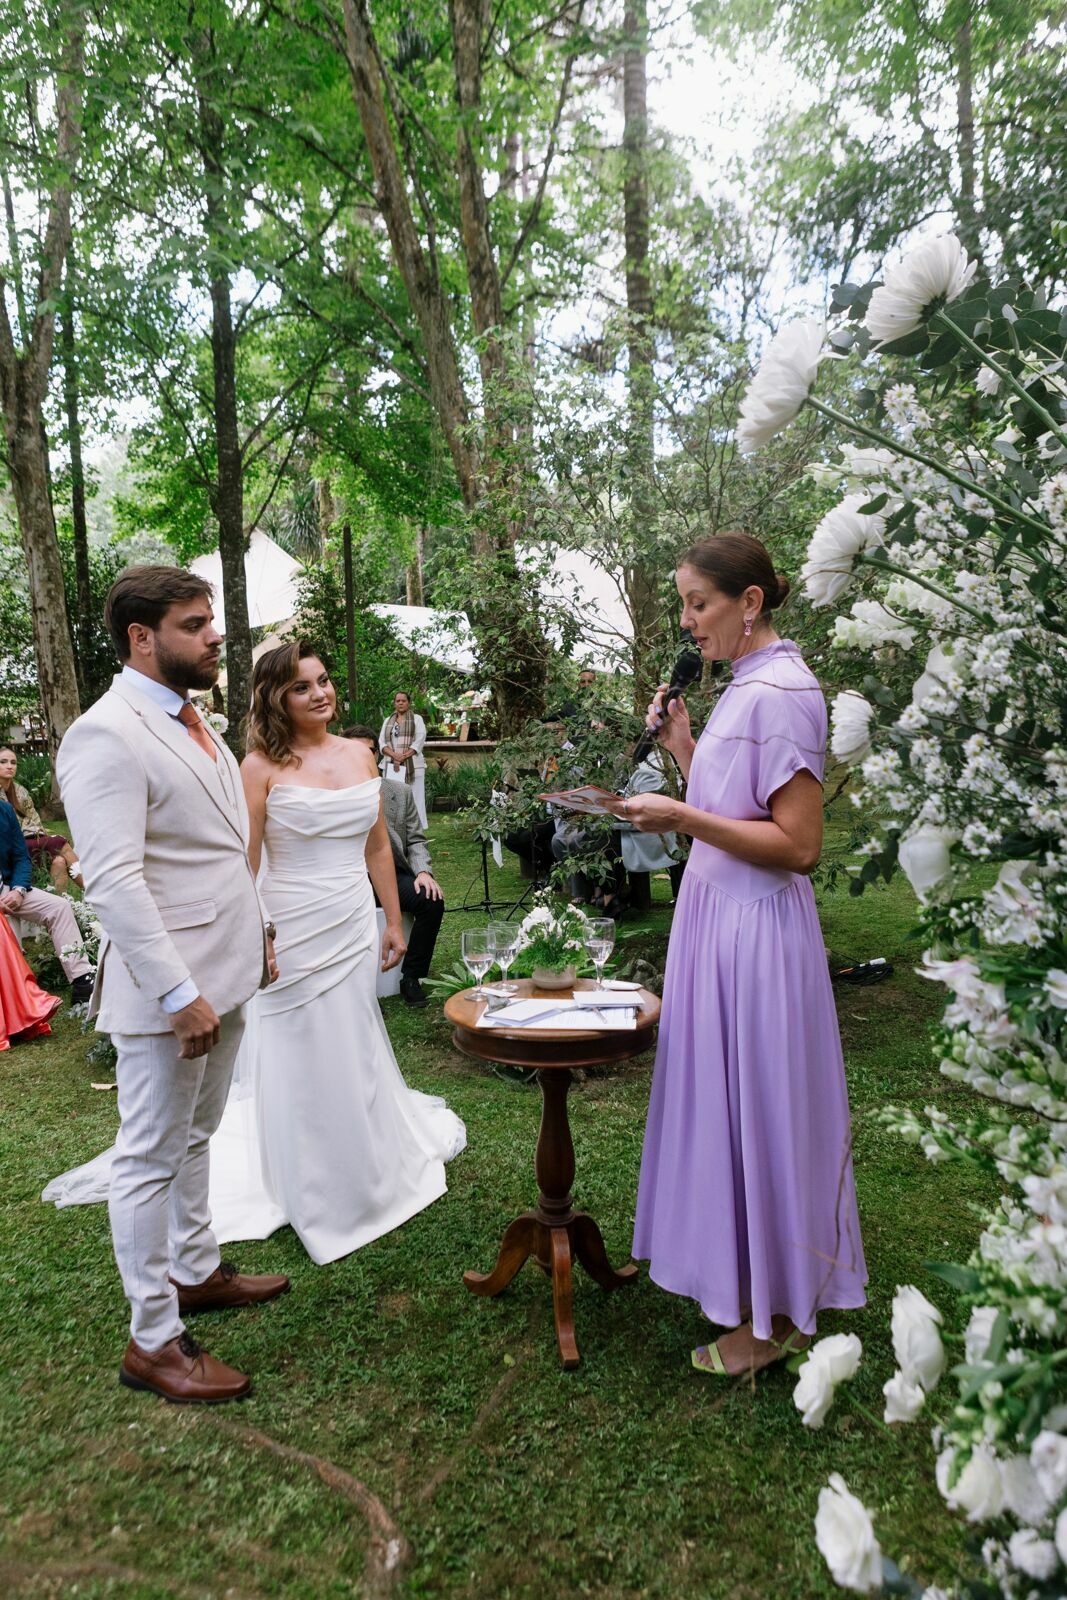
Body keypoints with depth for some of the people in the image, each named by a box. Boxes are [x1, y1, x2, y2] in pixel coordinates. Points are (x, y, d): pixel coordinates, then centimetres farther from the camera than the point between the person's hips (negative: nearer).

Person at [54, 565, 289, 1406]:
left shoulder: (194, 722, 12)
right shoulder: (107, 735, -17)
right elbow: (115, 880, -24)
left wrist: (259, 932, 17)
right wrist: (178, 994, -25)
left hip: (227, 972, 9)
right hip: (169, 985, -9)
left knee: (195, 1136, 22)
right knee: (152, 1157, 4)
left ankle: (197, 1269, 40)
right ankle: (154, 1341, 18)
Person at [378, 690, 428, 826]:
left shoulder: (416, 719, 9)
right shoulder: (388, 721, 18)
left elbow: (419, 741, -3)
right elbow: (382, 741, 8)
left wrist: (403, 757, -14)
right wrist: (395, 756, -12)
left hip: (412, 765, -3)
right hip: (390, 765, 3)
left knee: (413, 799, -8)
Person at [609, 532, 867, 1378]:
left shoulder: (780, 692, -17)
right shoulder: (747, 686, 12)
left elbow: (798, 845, -21)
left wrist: (684, 818, -23)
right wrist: (683, 747, 7)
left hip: (755, 928, -10)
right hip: (721, 918, 10)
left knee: (754, 1107, 3)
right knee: (731, 1103, 18)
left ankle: (772, 1320, 22)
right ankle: (750, 1284, 36)